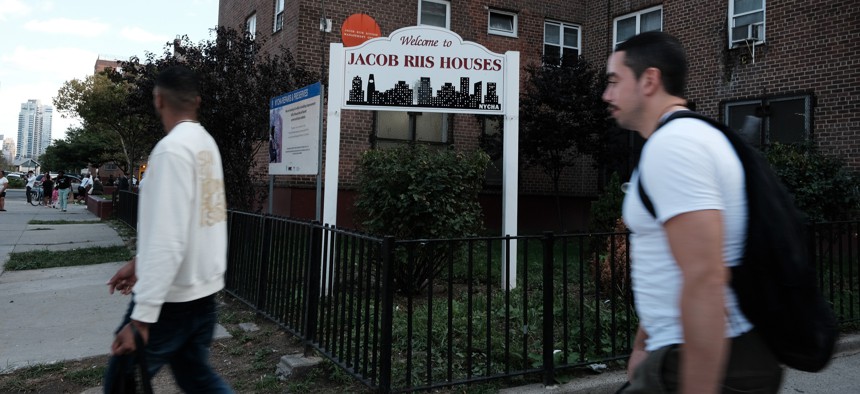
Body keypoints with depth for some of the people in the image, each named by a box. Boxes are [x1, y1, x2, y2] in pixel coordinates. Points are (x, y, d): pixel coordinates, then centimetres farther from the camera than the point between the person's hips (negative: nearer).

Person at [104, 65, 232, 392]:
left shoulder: (172, 149, -17)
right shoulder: (206, 144, 9)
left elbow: (168, 238, -24)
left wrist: (141, 317, -23)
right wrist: (139, 262, 25)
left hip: (171, 296, -8)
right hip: (203, 289, 8)